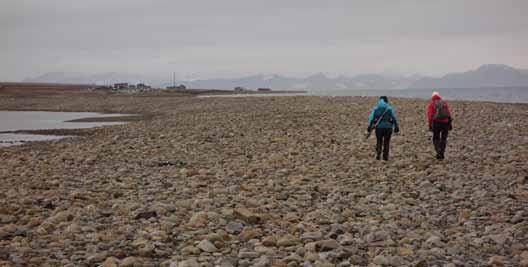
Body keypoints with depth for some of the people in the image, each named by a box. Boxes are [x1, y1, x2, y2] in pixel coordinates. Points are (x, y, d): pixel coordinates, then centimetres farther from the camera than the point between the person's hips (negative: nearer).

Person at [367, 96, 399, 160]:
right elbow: (394, 117, -6)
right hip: (388, 127, -1)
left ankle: (378, 154, -3)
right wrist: (396, 126, -8)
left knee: (379, 141, 15)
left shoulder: (375, 108, 7)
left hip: (379, 127, 1)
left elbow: (371, 117, -5)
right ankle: (385, 157, 10)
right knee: (386, 143, 11)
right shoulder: (390, 108, 4)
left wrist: (369, 126, -11)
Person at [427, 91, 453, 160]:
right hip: (445, 122, 2)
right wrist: (450, 124, 4)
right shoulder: (445, 102, 12)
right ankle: (442, 154, 12)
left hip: (436, 123, -2)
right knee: (443, 139, 15)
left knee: (436, 138, 13)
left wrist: (430, 125, -1)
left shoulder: (431, 104, 7)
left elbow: (430, 115, -4)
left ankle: (438, 151, -7)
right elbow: (449, 113, 3)